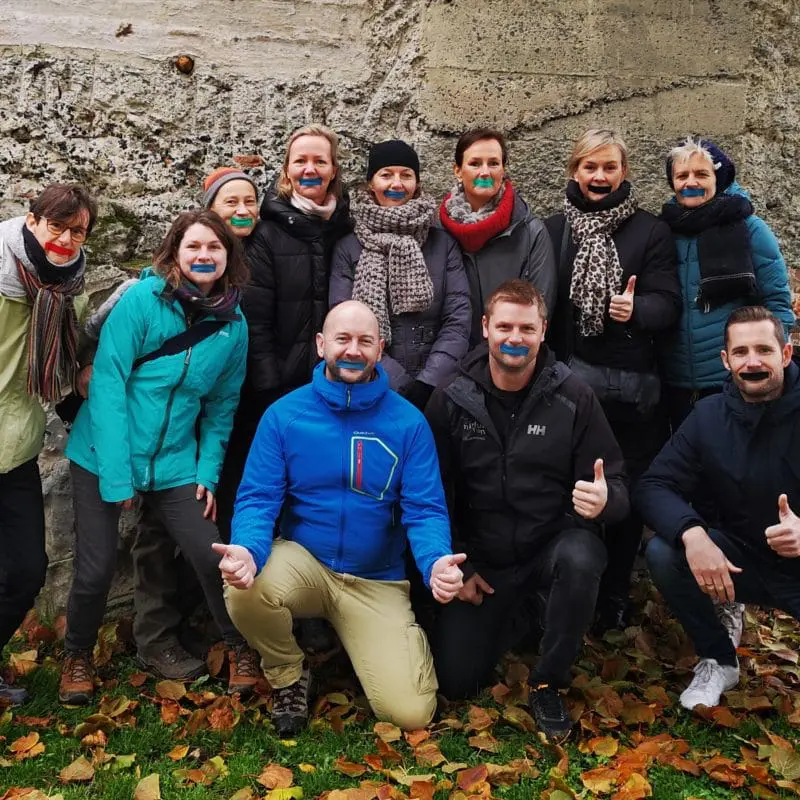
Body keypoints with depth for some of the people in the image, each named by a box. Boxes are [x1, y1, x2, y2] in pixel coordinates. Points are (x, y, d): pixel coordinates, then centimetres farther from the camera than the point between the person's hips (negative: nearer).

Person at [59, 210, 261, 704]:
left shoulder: (234, 325, 0)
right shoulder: (142, 299, -13)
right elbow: (107, 385, -15)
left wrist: (209, 473, 0)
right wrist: (116, 473, -19)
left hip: (175, 464, 3)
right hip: (104, 457, -2)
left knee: (212, 556, -4)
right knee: (95, 569, -1)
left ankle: (240, 650, 23)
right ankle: (77, 656, 30)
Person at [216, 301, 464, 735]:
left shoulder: (408, 421, -7)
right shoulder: (284, 414, -7)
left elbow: (424, 509, -9)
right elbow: (258, 498, -9)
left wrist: (436, 561, -31)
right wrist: (247, 550, -31)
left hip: (376, 580, 0)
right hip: (302, 559, 1)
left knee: (411, 713, -12)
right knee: (245, 591, -34)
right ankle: (288, 674, 2)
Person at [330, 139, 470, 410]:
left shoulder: (444, 243, 8)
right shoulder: (348, 248, 5)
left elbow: (458, 319, 0)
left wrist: (426, 384, -12)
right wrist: (400, 385, -12)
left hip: (436, 390, 1)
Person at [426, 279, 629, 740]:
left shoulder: (573, 397, -7)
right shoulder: (452, 402, -4)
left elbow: (616, 485, -6)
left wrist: (605, 501, -31)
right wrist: (456, 567, -2)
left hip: (554, 545, -1)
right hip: (484, 559, 2)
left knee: (580, 558, -37)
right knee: (456, 680, -7)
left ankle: (550, 684, -10)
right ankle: (515, 620, 27)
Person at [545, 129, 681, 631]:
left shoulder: (651, 231, 4)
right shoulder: (554, 230, 9)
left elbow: (668, 304, -4)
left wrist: (636, 309, -25)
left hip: (633, 386, 0)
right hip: (570, 382, 1)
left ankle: (616, 596, 21)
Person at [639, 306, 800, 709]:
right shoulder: (709, 415, -5)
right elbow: (654, 486, -9)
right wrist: (692, 534, -31)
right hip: (741, 560, 3)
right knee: (661, 552, -23)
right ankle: (718, 660, 1)